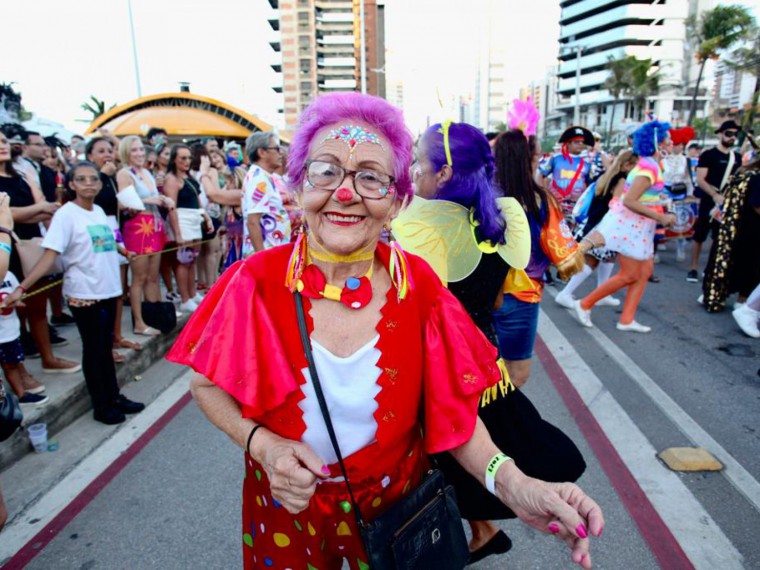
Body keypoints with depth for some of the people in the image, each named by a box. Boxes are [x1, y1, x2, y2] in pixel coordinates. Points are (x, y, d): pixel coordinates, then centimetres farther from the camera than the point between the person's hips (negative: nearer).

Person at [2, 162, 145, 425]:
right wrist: (21, 288, -27)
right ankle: (101, 406, 18)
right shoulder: (66, 214, -13)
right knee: (94, 349, 5)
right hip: (83, 294, -6)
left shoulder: (99, 211, 6)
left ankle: (114, 396, 28)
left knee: (105, 346, 16)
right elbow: (49, 255, -19)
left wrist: (124, 251, 41)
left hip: (108, 289, 6)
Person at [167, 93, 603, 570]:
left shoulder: (418, 288, -15)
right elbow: (208, 384, -5)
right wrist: (260, 444, -22)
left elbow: (450, 408, -10)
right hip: (286, 510, 0)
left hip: (396, 506, 1)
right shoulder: (256, 283, -17)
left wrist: (510, 483, -26)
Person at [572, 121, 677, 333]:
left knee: (645, 271, 9)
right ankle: (584, 305, 7)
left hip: (637, 226, 10)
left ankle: (626, 320, 14)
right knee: (629, 275, -3)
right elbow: (629, 201, -26)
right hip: (628, 224, -10)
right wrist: (660, 218, -21)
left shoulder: (649, 164, 10)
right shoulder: (649, 168, -20)